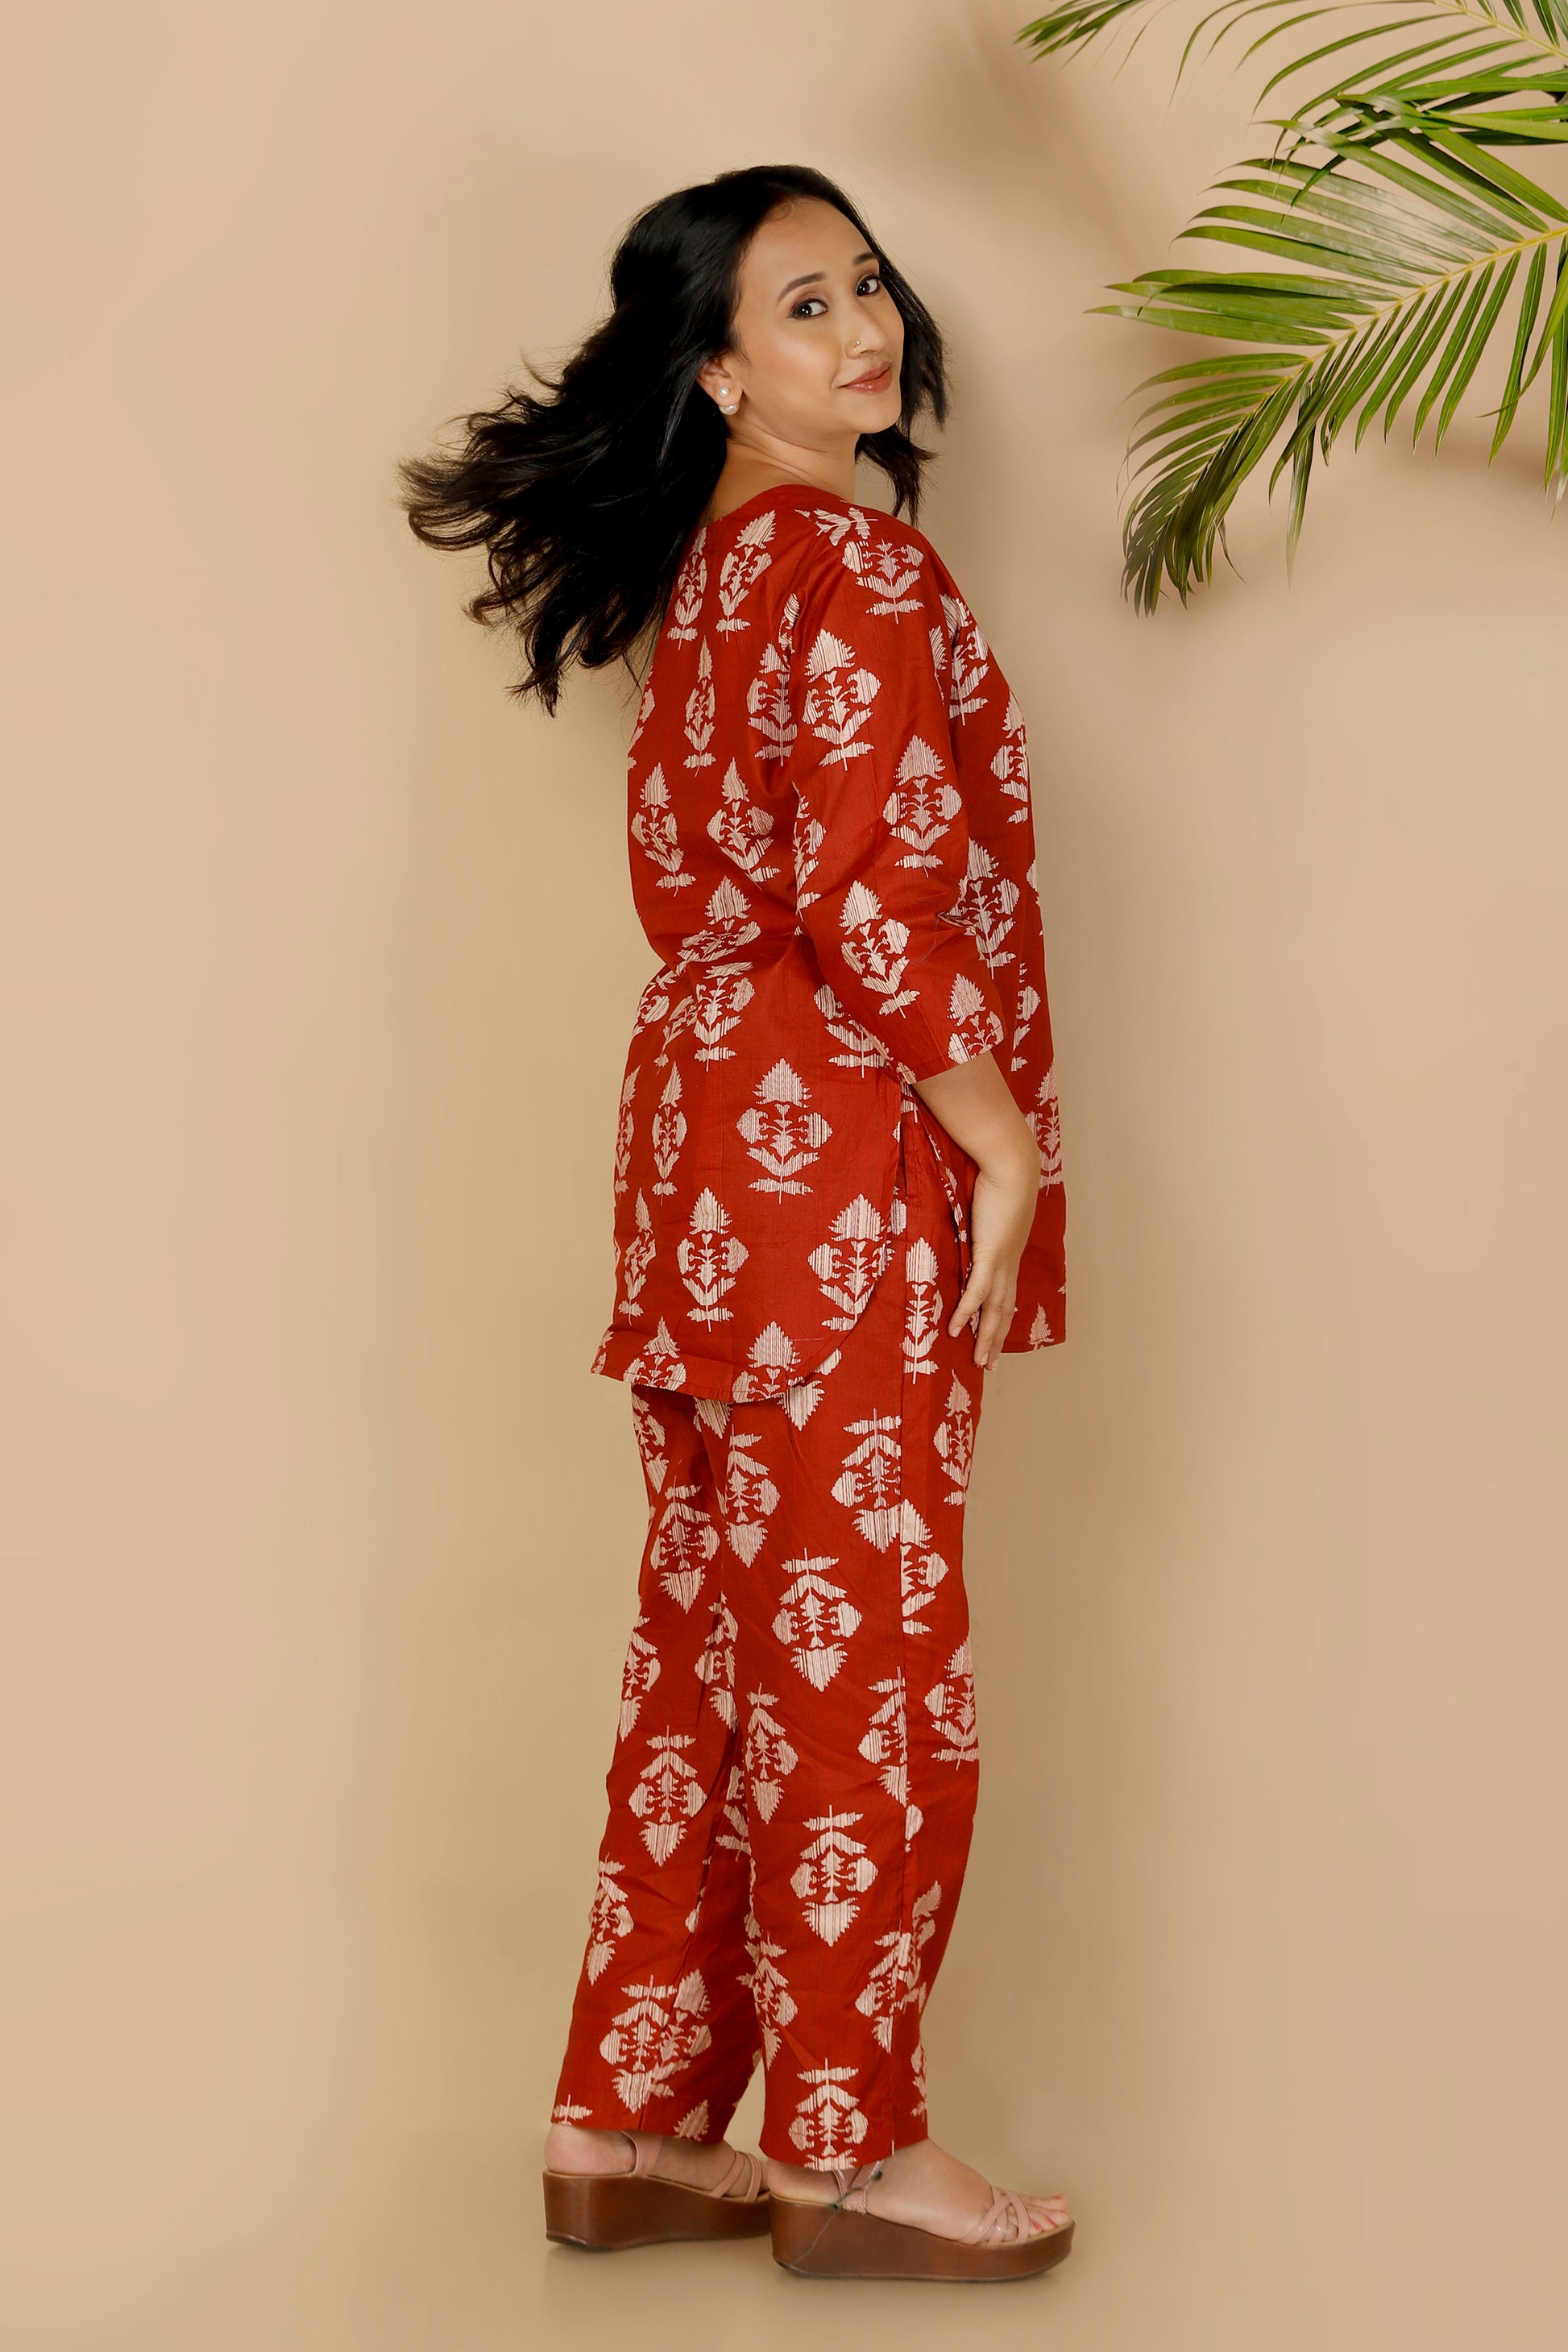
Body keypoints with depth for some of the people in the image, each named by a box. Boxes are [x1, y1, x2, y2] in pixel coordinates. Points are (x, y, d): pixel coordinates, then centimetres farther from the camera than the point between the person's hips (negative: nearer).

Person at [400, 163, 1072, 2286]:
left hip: (710, 1123, 9)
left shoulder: (709, 564, 17)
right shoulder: (854, 559, -11)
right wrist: (1007, 1140, -13)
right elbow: (881, 893, -20)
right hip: (842, 1152, -9)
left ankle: (631, 2120, 20)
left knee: (723, 1638, 13)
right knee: (865, 1656, -1)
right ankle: (849, 2145, 10)